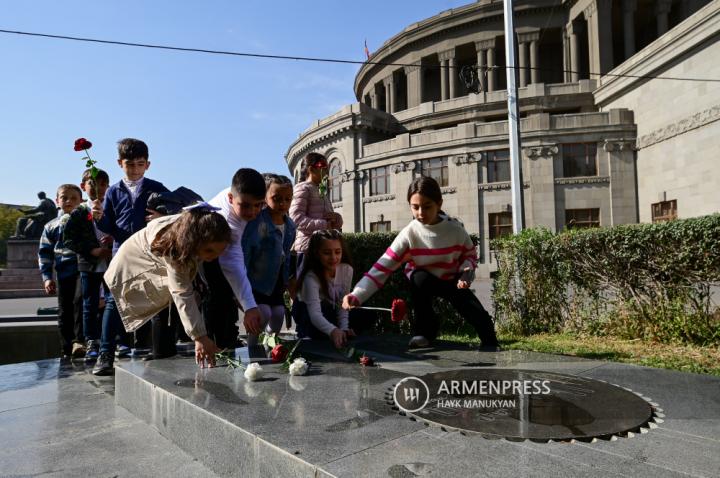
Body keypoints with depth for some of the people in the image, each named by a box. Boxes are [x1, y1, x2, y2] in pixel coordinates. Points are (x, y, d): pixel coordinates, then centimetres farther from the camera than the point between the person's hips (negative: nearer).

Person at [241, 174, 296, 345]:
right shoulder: (258, 221, -22)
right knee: (263, 313, -17)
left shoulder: (290, 225, 1)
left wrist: (286, 280, 13)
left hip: (275, 280, 7)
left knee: (278, 315, 5)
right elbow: (244, 251, -24)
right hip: (255, 278, -6)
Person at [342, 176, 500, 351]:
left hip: (451, 281, 1)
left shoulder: (455, 229, -22)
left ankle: (489, 342, 17)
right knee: (419, 278, -36)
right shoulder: (409, 234, -26)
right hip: (423, 281, -1)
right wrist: (357, 295, -46)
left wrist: (466, 272, -25)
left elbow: (470, 254, -2)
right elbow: (382, 267, -33)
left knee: (478, 315, -19)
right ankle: (425, 330, -12)